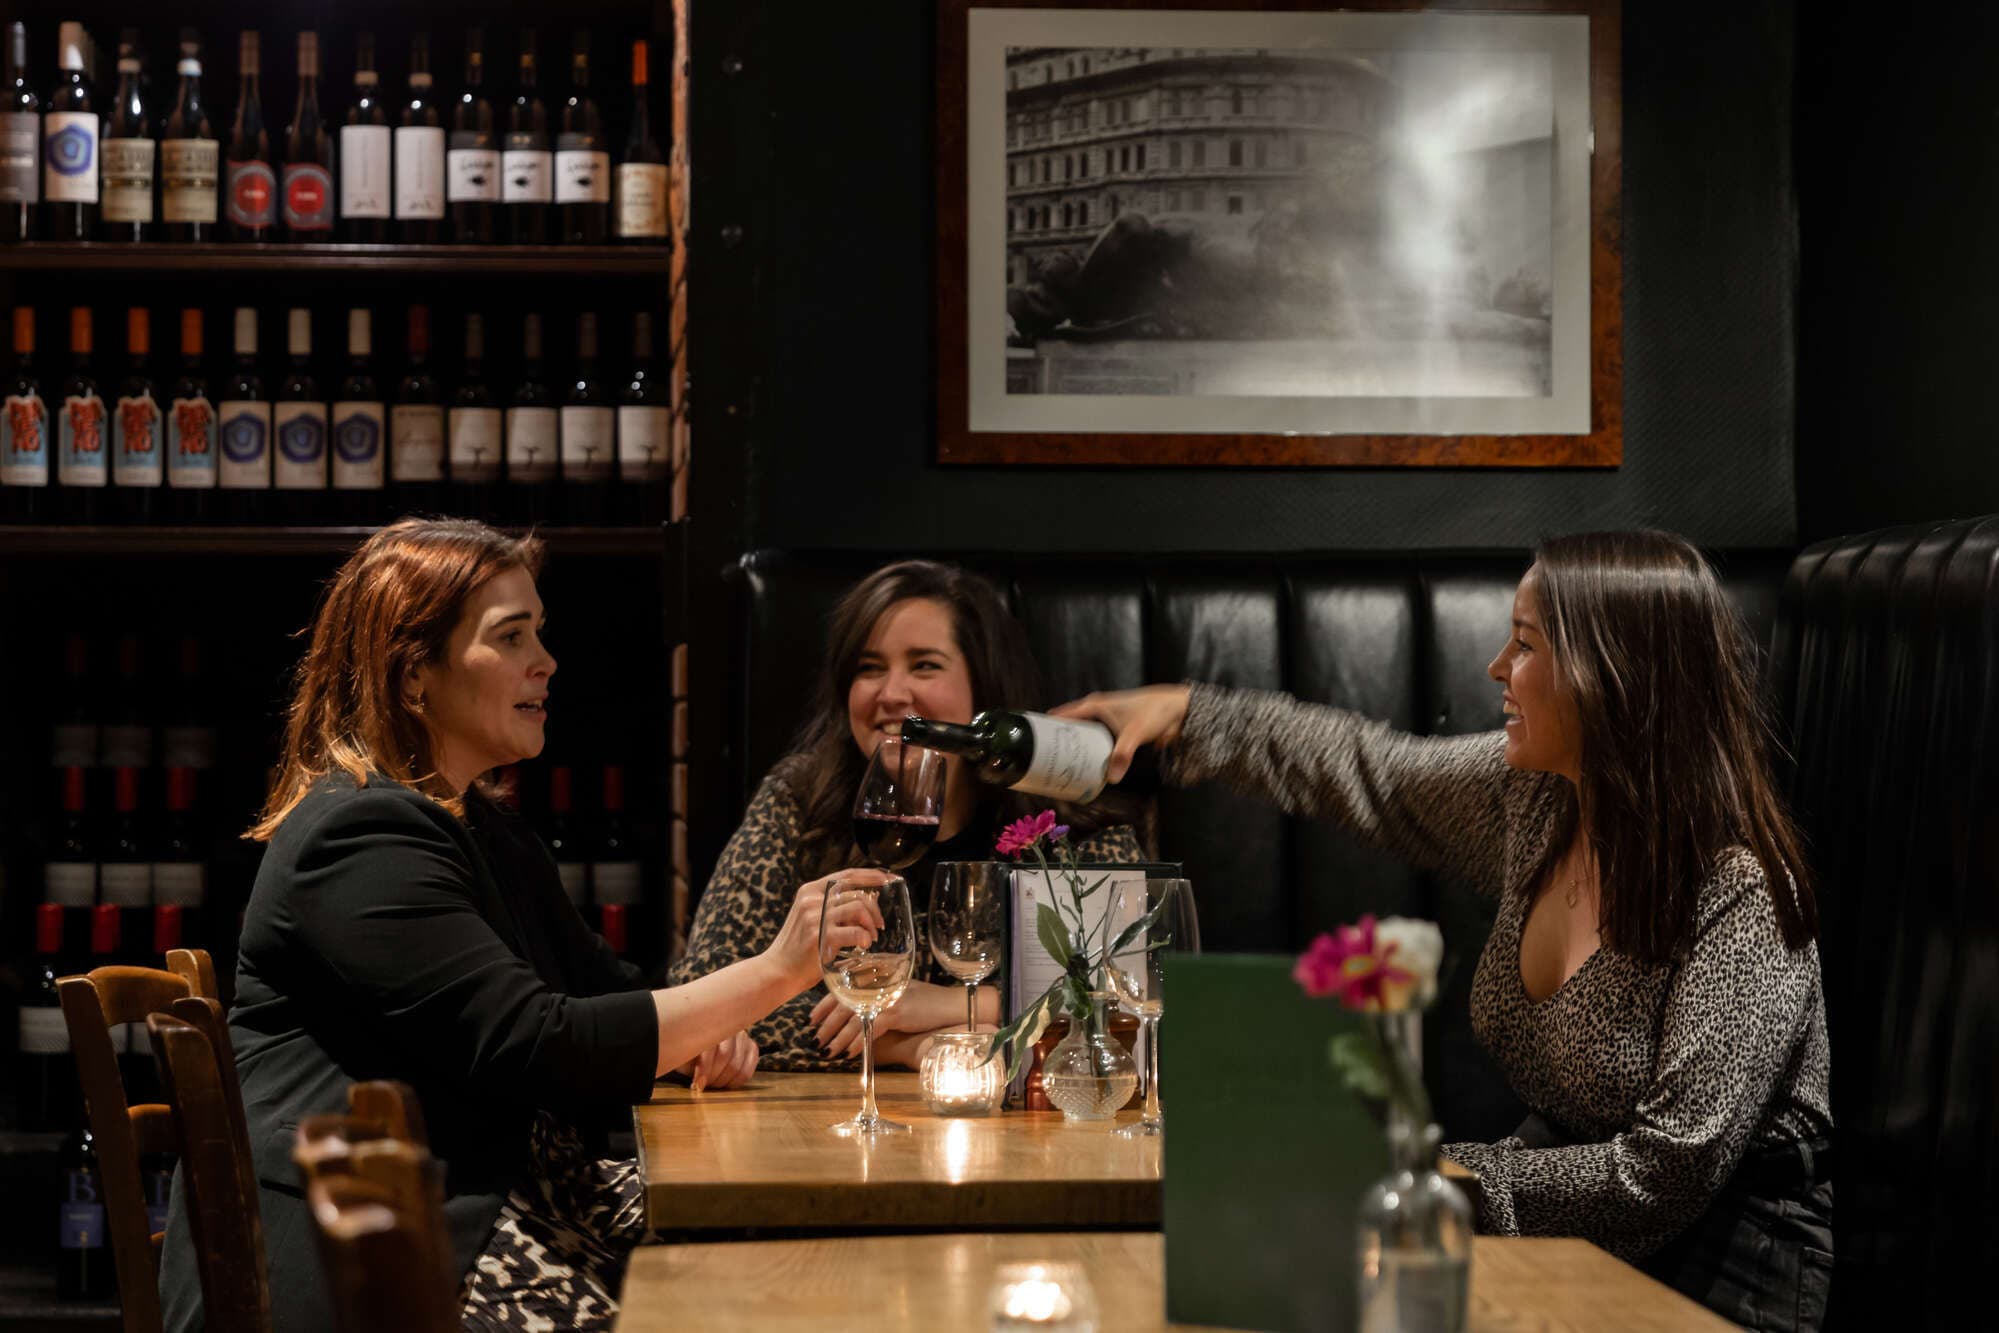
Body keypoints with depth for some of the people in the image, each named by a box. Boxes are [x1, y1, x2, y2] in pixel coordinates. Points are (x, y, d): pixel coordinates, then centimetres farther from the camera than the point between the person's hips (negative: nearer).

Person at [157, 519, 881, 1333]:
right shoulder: (360, 837, -14)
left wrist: (701, 1034, 1)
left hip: (495, 1193, 10)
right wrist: (773, 975, -19)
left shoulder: (486, 831, 20)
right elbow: (537, 1049, -21)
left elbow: (600, 989, 26)